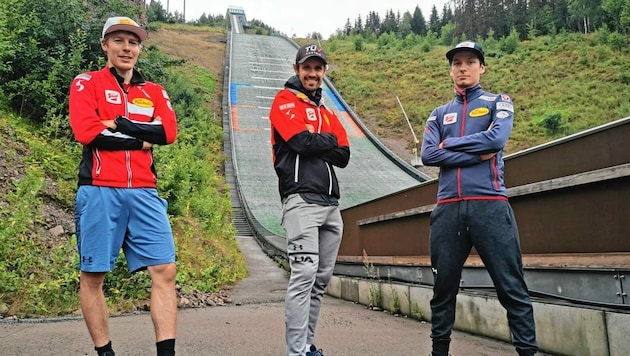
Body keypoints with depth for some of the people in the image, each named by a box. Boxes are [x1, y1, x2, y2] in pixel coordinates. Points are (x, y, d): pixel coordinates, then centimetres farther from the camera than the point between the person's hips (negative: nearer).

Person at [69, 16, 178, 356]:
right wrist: (141, 140, -4)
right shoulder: (86, 83, 7)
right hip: (99, 192, -3)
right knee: (93, 274, 3)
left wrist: (118, 124, -9)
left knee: (164, 270, -4)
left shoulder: (154, 92, 17)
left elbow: (169, 131, -2)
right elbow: (86, 131, -10)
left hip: (144, 193, 3)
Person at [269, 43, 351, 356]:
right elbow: (303, 142, -14)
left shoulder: (328, 112, 24)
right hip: (301, 200, -7)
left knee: (321, 278, 7)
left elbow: (343, 155, 10)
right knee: (304, 275, -14)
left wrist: (314, 145, -5)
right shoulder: (285, 101, 4)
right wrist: (329, 140, 4)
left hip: (331, 203, 7)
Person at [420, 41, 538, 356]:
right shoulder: (439, 114, 19)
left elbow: (497, 138, -8)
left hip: (490, 205, -2)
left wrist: (450, 143, 0)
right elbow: (428, 155, 1)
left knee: (512, 288, -3)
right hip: (447, 209, 3)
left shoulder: (498, 102, 13)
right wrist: (478, 154, -6)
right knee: (443, 287, 8)